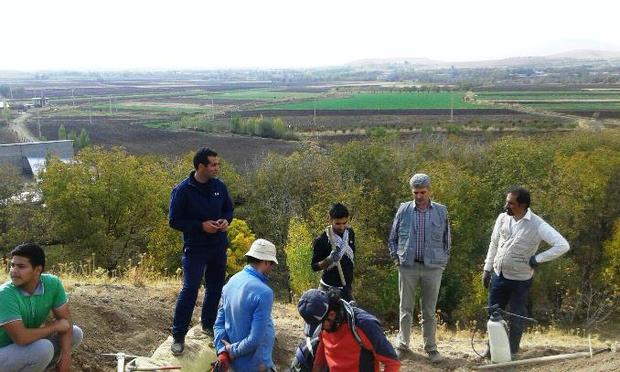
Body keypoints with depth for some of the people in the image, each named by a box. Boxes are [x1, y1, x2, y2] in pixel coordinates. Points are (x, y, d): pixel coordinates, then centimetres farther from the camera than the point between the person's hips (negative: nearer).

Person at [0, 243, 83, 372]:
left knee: (75, 333, -2)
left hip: (30, 344, 6)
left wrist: (65, 357, -17)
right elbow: (21, 337, -35)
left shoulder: (52, 283, -13)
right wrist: (54, 327, -20)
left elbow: (65, 319, -6)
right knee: (43, 349, -31)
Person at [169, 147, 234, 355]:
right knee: (190, 290, -7)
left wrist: (226, 220, -9)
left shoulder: (219, 186, 0)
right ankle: (178, 336, 5)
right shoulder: (182, 190, -15)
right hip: (195, 249, -5)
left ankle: (208, 324, 35)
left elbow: (228, 208, 14)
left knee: (215, 287, 15)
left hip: (218, 247, 6)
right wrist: (201, 225, -22)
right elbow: (175, 221, -12)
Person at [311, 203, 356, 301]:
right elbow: (314, 266, -10)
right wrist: (329, 259, -29)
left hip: (347, 286, 5)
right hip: (330, 289, -5)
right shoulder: (321, 240, -16)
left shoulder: (350, 233, 1)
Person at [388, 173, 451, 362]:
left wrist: (443, 261, 5)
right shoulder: (403, 210, 1)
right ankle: (402, 345, 21)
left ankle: (430, 347, 20)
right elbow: (393, 238, 9)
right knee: (406, 309, 9)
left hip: (433, 268, 0)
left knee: (429, 311, 9)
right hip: (407, 267, 0)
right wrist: (396, 258, 1)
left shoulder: (441, 211, 2)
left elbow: (446, 240, 10)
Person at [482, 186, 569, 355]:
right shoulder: (503, 218, -3)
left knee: (517, 317, 9)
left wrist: (537, 258, -18)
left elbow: (562, 246, -20)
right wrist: (487, 268, 9)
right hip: (498, 275, 4)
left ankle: (512, 352, 26)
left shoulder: (537, 225, -18)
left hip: (520, 280, -4)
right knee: (493, 313, 14)